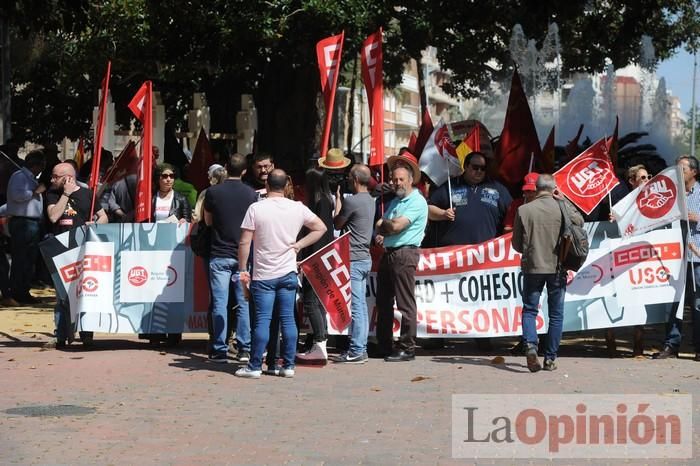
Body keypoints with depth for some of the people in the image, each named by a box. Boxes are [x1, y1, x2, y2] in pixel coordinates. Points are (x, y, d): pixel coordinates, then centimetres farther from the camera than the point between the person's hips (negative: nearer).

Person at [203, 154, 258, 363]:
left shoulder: (213, 192, -5)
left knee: (220, 303, 2)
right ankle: (245, 349, 8)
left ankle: (220, 350, 2)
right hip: (243, 255, 1)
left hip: (219, 255, -1)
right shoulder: (251, 194, -1)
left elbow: (208, 221, 8)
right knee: (245, 303, 7)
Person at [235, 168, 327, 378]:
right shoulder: (298, 208, 0)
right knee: (288, 319, 6)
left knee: (262, 320, -2)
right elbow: (321, 228, 11)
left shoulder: (256, 208, -10)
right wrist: (299, 245, 7)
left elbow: (244, 242, -10)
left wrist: (242, 269, 0)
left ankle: (255, 367, 2)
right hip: (288, 273, 3)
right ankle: (288, 366, 9)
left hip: (263, 275, -3)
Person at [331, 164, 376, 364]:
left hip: (353, 259, -9)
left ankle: (356, 351, -3)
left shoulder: (352, 201, -16)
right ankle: (361, 348, 16)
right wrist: (341, 199, 15)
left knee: (355, 306, -6)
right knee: (361, 305, 12)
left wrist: (338, 198, 5)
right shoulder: (370, 201, 13)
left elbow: (337, 224, -4)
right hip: (365, 257, 9)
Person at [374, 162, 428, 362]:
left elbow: (397, 226, -17)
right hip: (387, 253, 9)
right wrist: (380, 234, -3)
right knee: (383, 302, 11)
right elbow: (381, 226, 20)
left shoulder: (417, 201, -8)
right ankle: (384, 346, 19)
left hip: (405, 254, -9)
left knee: (405, 303, -7)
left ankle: (407, 348, -3)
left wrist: (383, 223, 3)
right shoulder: (394, 202, 21)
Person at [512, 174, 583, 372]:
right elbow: (580, 221, 14)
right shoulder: (562, 207, -7)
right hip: (557, 266, 0)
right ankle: (550, 358, 10)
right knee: (556, 314, 10)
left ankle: (530, 344, -16)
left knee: (529, 309, 9)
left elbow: (516, 243, 0)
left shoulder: (524, 210, -6)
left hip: (532, 266, 0)